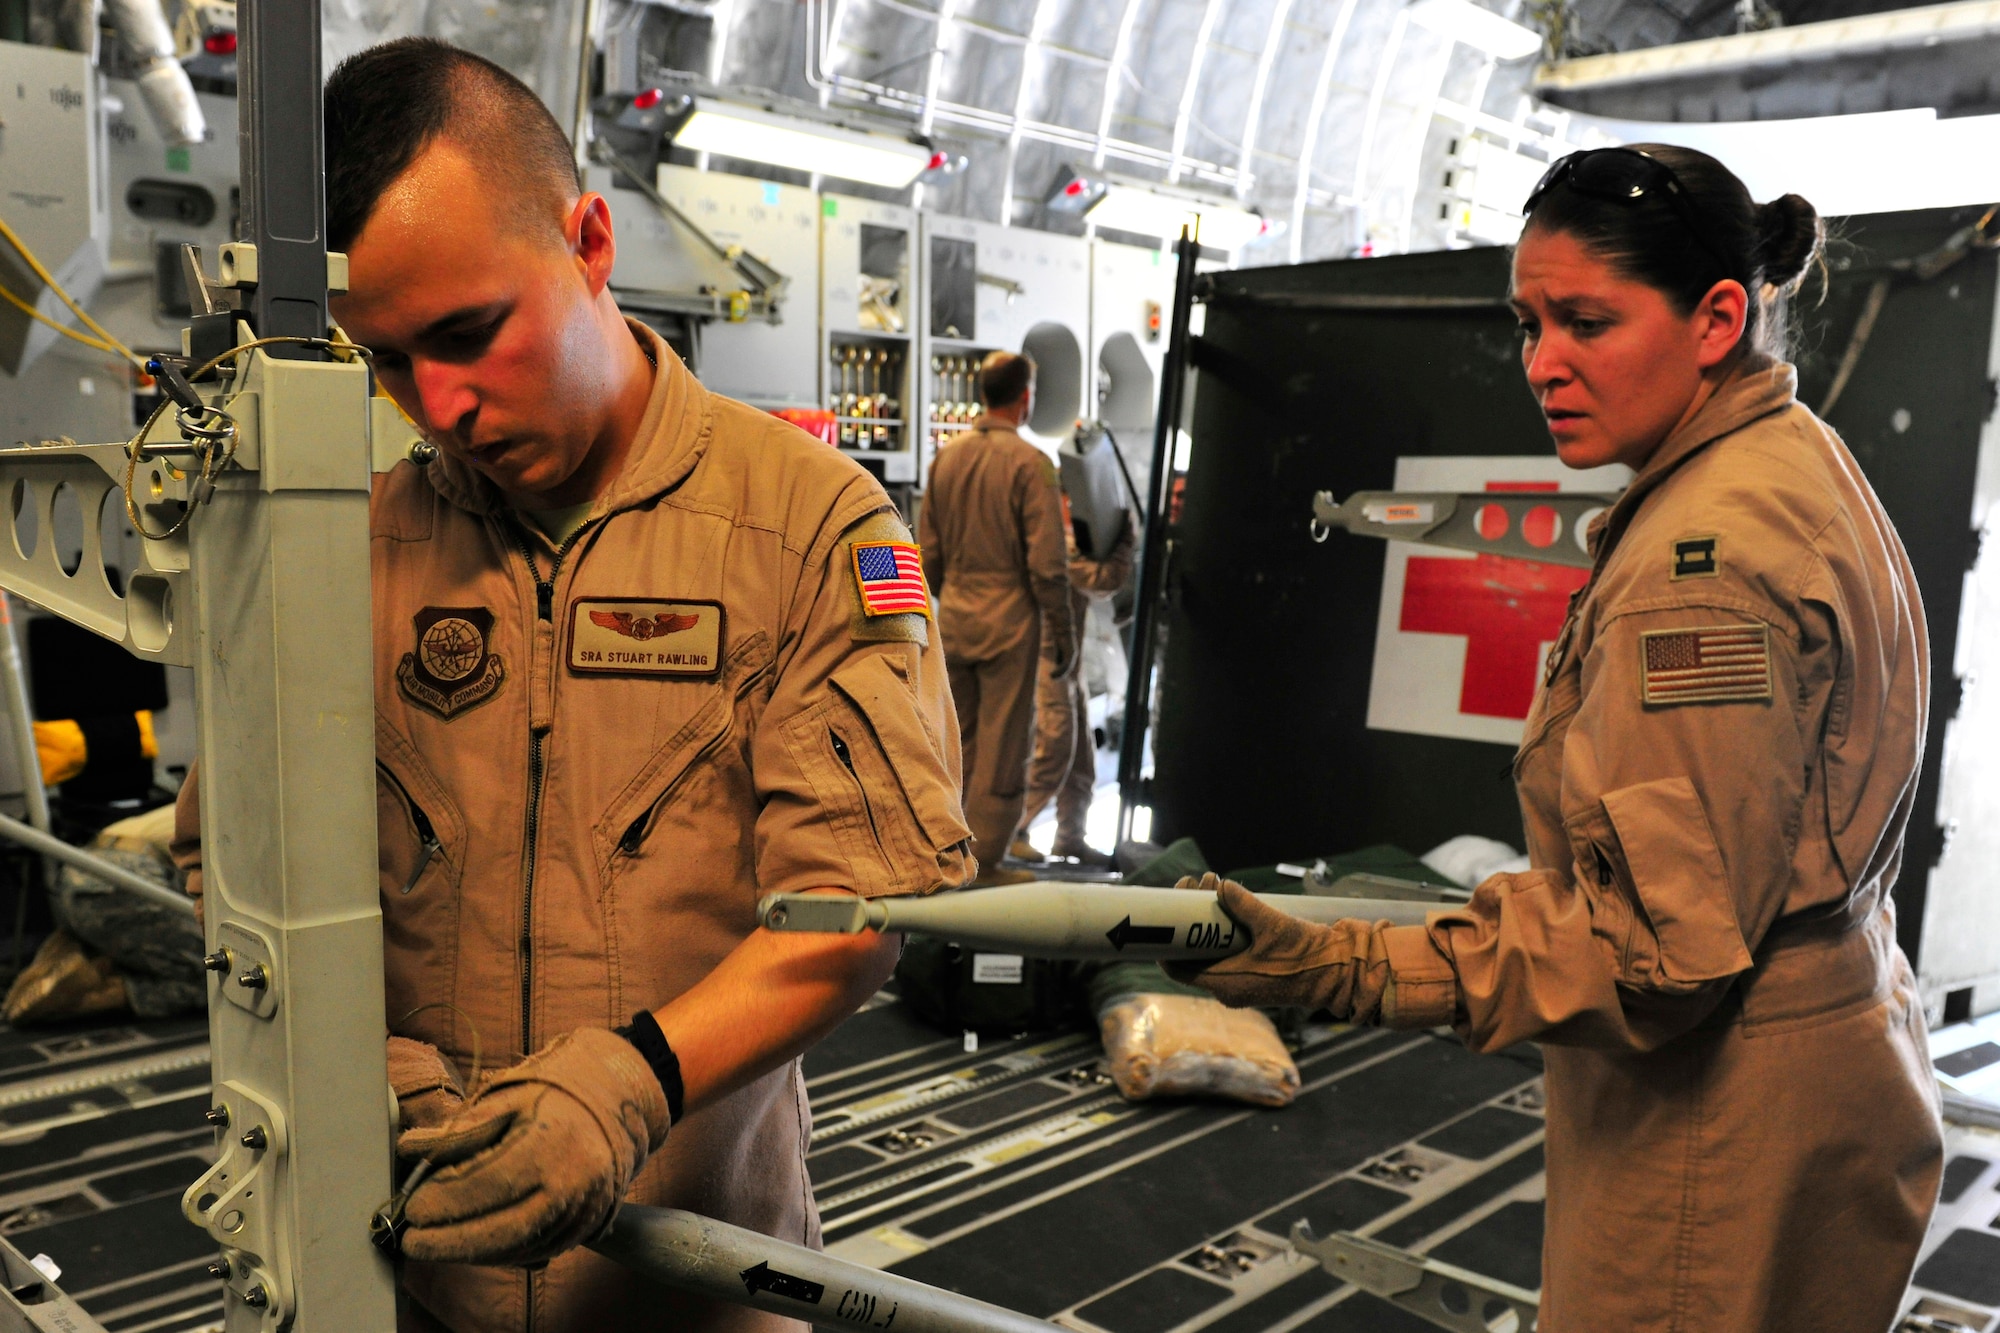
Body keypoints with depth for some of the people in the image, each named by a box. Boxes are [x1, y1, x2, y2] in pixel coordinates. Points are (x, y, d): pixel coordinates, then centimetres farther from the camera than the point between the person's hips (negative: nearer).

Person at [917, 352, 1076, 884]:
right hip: (1009, 619, -6)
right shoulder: (1030, 463, -11)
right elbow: (1047, 561, -13)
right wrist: (1063, 634, -6)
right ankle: (985, 860, 5)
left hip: (954, 616, 6)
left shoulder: (946, 456, 8)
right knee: (1003, 743, 1)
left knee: (954, 740, 15)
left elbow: (928, 550, 12)